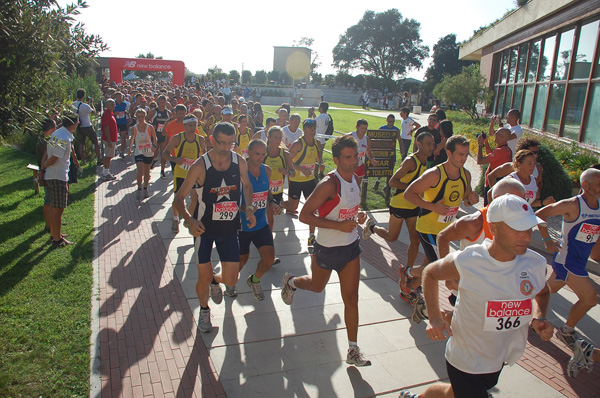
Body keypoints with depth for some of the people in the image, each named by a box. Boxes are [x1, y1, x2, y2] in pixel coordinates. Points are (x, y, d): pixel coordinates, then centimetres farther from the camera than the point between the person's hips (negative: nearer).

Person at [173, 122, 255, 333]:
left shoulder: (239, 162, -5)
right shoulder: (200, 166, -15)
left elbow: (247, 185, 15)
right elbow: (179, 197, -10)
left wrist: (249, 208, -3)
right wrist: (189, 220, -27)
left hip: (230, 227, 3)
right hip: (204, 227, -2)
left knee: (231, 280, 1)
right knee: (204, 277, 1)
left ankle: (215, 280, 39)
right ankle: (204, 310, 33)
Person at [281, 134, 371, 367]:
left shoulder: (354, 179, 1)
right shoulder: (329, 184, -24)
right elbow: (305, 215, -26)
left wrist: (359, 215, -2)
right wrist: (338, 225, -30)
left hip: (351, 246, 5)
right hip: (327, 248, -5)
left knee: (351, 297, 3)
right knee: (317, 286, 21)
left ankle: (353, 351, 13)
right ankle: (291, 281, 55)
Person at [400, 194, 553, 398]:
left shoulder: (536, 264, -13)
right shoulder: (465, 262, -25)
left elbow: (541, 293, 10)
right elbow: (430, 273, -6)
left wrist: (539, 318, -9)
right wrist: (435, 317, -14)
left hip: (499, 358, 5)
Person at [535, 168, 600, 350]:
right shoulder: (573, 205, -17)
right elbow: (540, 214, -16)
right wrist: (547, 240, -14)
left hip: (580, 261, 7)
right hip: (566, 258, -7)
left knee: (549, 289, 18)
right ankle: (567, 331, 13)